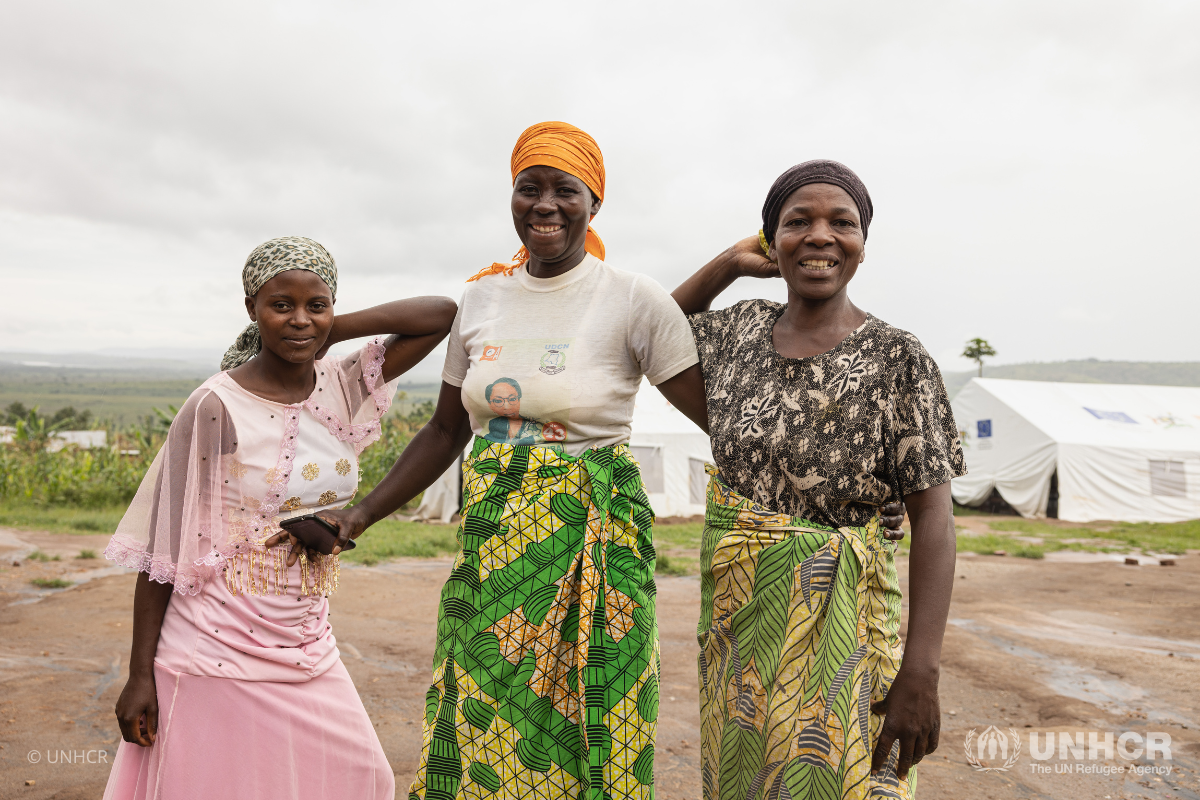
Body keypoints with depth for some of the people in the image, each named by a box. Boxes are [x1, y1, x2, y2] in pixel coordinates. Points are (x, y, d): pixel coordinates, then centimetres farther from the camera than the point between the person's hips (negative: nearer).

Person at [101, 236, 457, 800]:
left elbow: (442, 314, -1)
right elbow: (161, 548, -10)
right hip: (218, 654, -5)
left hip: (307, 646, 5)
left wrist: (333, 331, -5)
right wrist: (140, 675, -9)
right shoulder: (216, 407, -14)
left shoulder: (342, 388, 0)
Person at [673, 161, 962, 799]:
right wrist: (728, 263, 8)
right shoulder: (743, 328, 3)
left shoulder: (898, 358, -10)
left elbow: (933, 516, -13)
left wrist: (921, 673, -19)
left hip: (837, 624, -4)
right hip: (734, 615, 5)